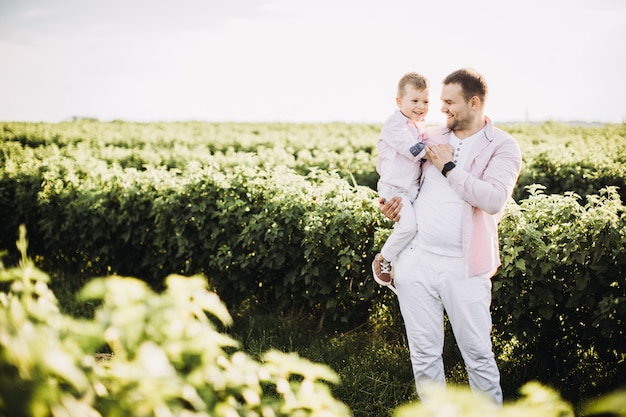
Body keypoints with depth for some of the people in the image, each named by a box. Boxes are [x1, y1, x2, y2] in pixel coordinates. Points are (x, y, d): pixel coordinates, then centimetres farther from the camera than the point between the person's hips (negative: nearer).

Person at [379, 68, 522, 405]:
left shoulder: (503, 146, -1)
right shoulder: (430, 137, 12)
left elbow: (494, 200, -17)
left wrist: (449, 167, -11)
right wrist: (391, 204, 6)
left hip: (464, 268, -4)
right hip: (415, 260, 4)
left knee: (478, 352, 3)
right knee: (424, 352, 9)